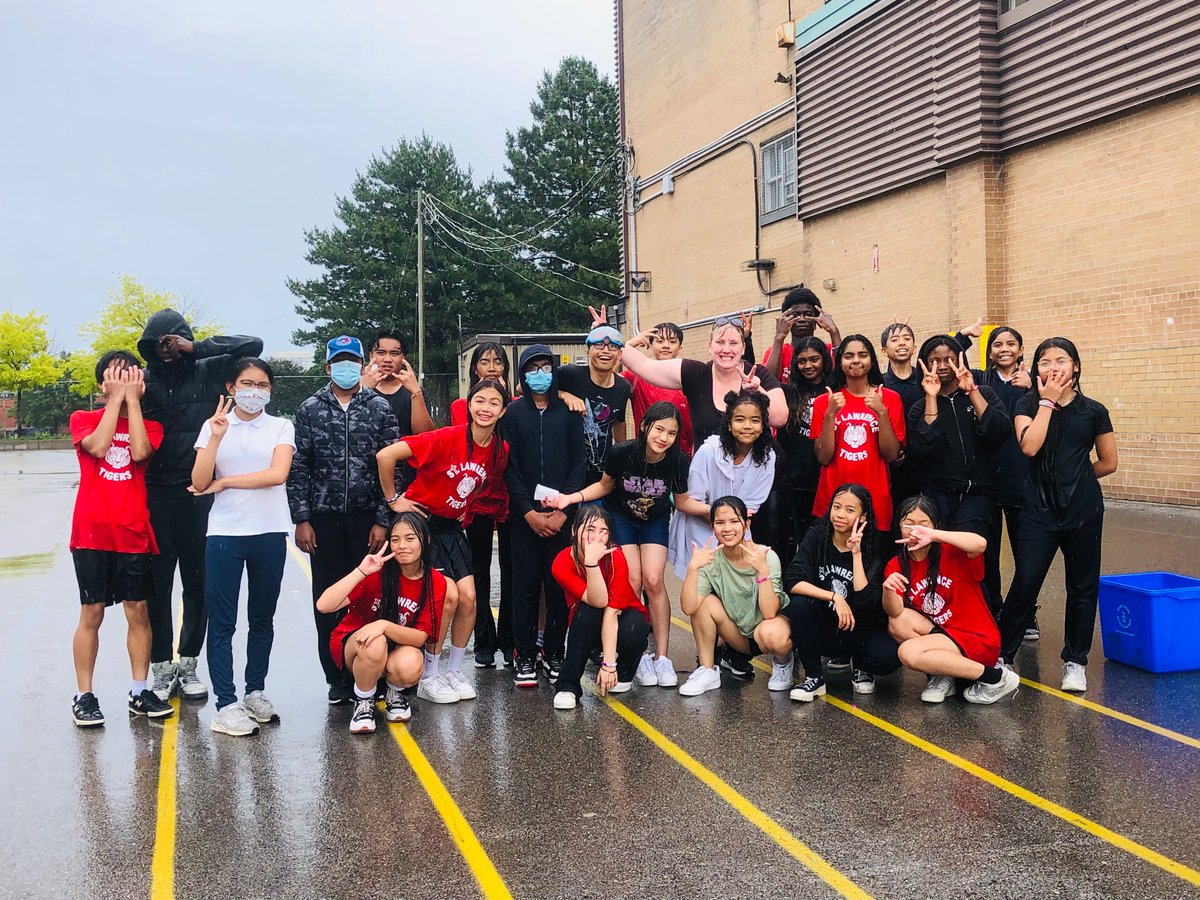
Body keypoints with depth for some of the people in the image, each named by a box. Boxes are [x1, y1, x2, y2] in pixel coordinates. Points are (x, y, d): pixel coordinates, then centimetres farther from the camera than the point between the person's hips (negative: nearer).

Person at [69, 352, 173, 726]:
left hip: (134, 533, 2)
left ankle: (139, 692, 14)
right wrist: (117, 398, -9)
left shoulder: (149, 425, 10)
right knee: (91, 613, 1)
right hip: (92, 533, -1)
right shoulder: (83, 419, 7)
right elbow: (98, 447, -14)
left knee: (138, 612, 4)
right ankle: (84, 696, 10)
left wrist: (133, 399, -7)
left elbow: (139, 452, -13)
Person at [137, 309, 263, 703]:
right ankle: (161, 667, 16)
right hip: (156, 496, 1)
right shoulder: (144, 380, 8)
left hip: (199, 495, 0)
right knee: (157, 585, 5)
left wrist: (195, 347, -8)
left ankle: (187, 664, 21)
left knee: (198, 583, 8)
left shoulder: (207, 372, 4)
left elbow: (252, 345, -6)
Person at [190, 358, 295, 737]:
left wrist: (223, 482, -8)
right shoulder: (213, 425, 5)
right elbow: (200, 482, -6)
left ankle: (255, 692, 24)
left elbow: (277, 474, -12)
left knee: (262, 618, 11)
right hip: (225, 533, -1)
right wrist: (216, 437, -15)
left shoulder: (281, 427, 4)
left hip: (269, 533, 1)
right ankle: (226, 705, 3)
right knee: (222, 622, -1)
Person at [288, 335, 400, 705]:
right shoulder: (310, 410, 6)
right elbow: (298, 468, 4)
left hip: (367, 518, -1)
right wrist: (301, 519, -3)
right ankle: (337, 678, 16)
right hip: (324, 519, 1)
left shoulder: (379, 408, 3)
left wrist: (383, 520, -6)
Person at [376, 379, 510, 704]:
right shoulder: (447, 437, -23)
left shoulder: (500, 450, -5)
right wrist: (393, 499, -15)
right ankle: (428, 678, 4)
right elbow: (385, 455, -25)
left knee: (468, 598, -1)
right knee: (448, 597, -12)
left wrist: (466, 507, 8)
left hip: (452, 526, 6)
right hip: (422, 521, -6)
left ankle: (454, 673, 17)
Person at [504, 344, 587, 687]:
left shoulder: (568, 412, 9)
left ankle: (554, 654, 13)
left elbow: (579, 462, 3)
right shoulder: (513, 413, 7)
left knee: (559, 584, 2)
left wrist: (563, 510, -7)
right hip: (525, 514, -1)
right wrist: (530, 512, -8)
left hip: (562, 514, 1)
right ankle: (523, 656, 10)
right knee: (526, 585, 1)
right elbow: (509, 467, 1)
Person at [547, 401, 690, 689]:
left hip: (655, 521, 1)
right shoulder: (621, 453, -28)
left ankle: (662, 656, -3)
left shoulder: (678, 461, -24)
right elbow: (605, 485, -8)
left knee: (653, 581, -13)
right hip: (620, 517, -1)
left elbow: (682, 501, -7)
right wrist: (572, 497, -22)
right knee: (632, 582, -12)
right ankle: (639, 655, 0)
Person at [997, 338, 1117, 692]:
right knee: (1025, 583, -6)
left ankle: (1075, 661, 23)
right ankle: (1001, 654, 7)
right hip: (1040, 508, -1)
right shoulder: (1029, 405, 1)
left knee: (1082, 586, 9)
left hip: (1083, 510, 1)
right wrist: (1047, 401, -12)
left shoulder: (1093, 411, 2)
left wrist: (1072, 478, 10)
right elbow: (1029, 446, -18)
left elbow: (1108, 463, 9)